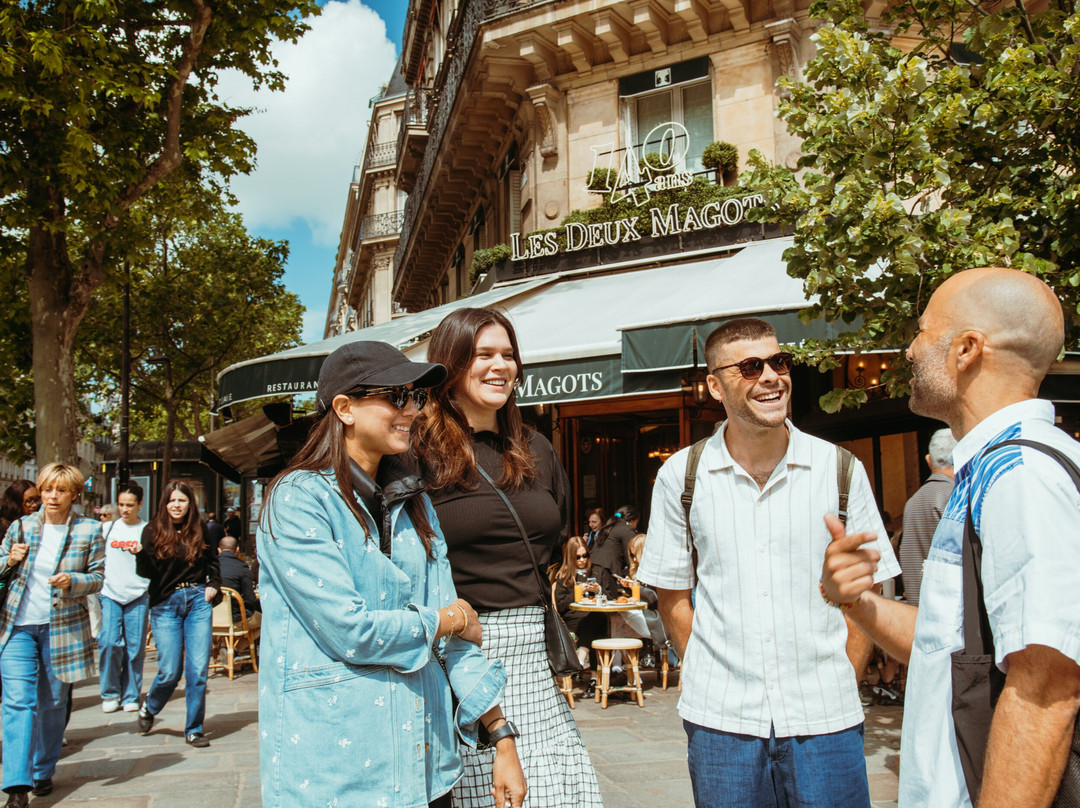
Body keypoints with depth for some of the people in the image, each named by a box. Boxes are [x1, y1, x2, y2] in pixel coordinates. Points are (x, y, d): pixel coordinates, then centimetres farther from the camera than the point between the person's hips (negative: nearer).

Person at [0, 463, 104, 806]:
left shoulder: (89, 530, -1)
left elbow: (98, 578, 0)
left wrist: (72, 581, -19)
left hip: (62, 626, -1)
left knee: (53, 703, 9)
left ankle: (43, 772, 27)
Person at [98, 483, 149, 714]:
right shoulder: (108, 528, 10)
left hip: (137, 595, -1)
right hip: (110, 594, 2)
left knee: (135, 647, 1)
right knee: (109, 643, -9)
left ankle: (131, 696, 14)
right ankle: (110, 693, 10)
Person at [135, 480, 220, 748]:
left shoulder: (199, 530, 7)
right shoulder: (153, 530, 0)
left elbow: (212, 560, 22)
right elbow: (147, 572, -6)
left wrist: (214, 585, 8)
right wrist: (141, 554, -25)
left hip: (198, 601, 2)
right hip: (165, 604, -1)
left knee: (198, 670, -2)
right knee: (169, 671, -3)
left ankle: (194, 729, 13)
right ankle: (149, 709, 30)